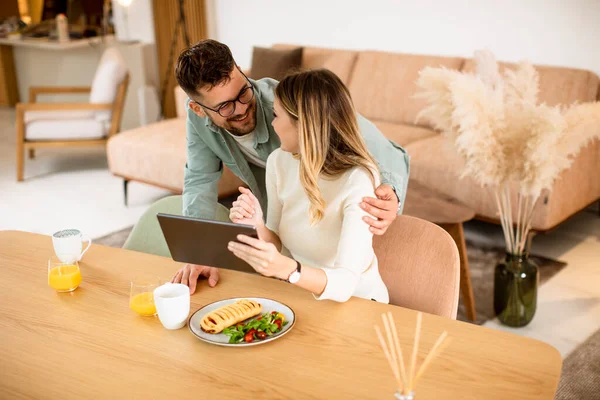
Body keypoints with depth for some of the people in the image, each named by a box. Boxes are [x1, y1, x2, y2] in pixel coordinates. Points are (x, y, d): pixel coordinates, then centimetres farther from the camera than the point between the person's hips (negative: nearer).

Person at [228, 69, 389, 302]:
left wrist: (285, 268, -47)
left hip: (355, 301, -5)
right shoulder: (279, 161, -6)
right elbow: (277, 245, 1)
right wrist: (257, 228, -21)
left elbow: (344, 285, -30)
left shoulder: (358, 181, -24)